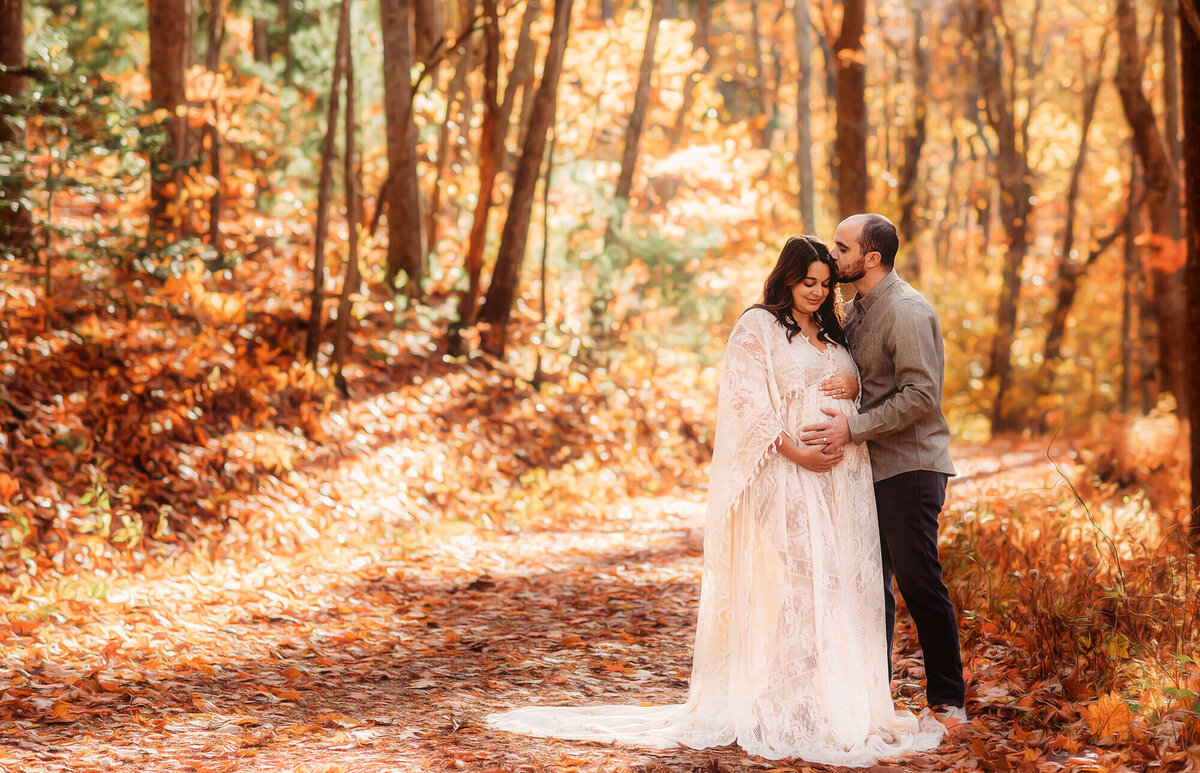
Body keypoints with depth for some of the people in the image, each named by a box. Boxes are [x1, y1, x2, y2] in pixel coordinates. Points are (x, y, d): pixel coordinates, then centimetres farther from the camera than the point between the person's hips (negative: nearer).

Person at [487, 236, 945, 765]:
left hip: (838, 479, 7)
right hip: (783, 477, -7)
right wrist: (795, 452, -19)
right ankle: (783, 713, -7)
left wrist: (854, 386, -2)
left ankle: (830, 700, 11)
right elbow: (749, 400, -10)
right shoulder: (758, 327, -1)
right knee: (784, 584, -10)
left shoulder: (832, 335, 20)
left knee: (835, 586, 5)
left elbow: (869, 391, 23)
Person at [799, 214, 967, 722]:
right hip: (870, 466, 8)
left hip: (909, 466, -8)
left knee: (919, 582, -8)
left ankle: (948, 700, 2)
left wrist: (853, 428, -23)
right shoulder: (855, 308, 14)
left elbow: (921, 395, -21)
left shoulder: (907, 312, -15)